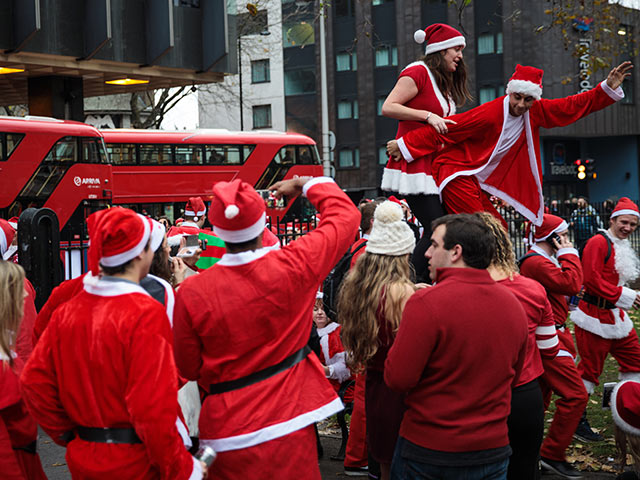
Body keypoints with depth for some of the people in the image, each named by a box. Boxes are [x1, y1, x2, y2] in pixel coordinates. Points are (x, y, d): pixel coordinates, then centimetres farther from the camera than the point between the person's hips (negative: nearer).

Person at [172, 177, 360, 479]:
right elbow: (345, 214, 2)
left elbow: (189, 369, -1)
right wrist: (305, 184, 17)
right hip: (288, 426, 0)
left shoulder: (191, 294, -15)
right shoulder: (295, 266, -15)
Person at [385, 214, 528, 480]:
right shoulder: (514, 304, 0)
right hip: (493, 451, 5)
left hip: (427, 451, -4)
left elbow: (397, 378, -16)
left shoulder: (426, 302, -19)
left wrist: (402, 337, -2)